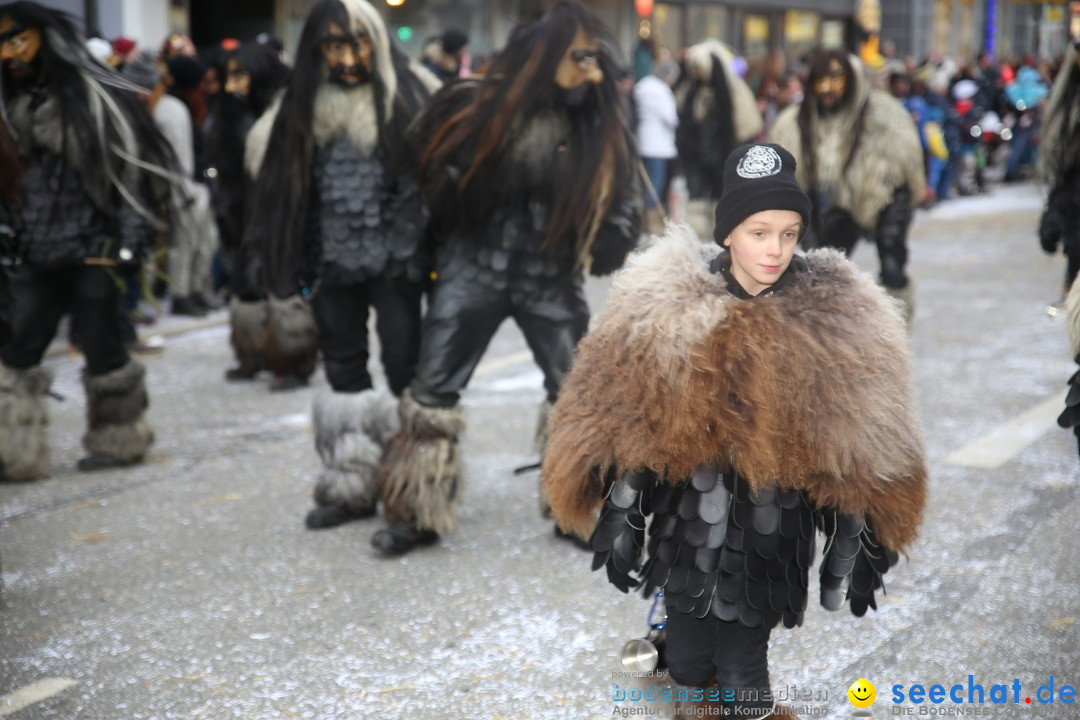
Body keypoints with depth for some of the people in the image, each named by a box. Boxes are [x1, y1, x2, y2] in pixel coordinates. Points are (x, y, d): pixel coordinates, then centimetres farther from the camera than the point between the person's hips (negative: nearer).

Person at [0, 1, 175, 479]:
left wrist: (130, 242, -16)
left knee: (101, 347, 3)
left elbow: (133, 167, -11)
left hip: (91, 250, -6)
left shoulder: (93, 94, -9)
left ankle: (117, 440, 22)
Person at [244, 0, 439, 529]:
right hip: (333, 262, 4)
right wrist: (294, 264, 11)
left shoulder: (410, 94, -6)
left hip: (395, 260, -4)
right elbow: (278, 179, 14)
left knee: (405, 367, -4)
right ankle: (352, 487, 21)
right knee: (343, 371, 11)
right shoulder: (302, 107, 5)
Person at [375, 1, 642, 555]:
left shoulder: (597, 122, -5)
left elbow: (624, 198, 6)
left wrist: (597, 255, -1)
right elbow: (429, 176, 3)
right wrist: (434, 255, 3)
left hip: (552, 281, 1)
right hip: (473, 270, -1)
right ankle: (419, 514, 12)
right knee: (432, 391, 0)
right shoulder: (472, 108, -9)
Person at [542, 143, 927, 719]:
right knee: (689, 665, 12)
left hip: (771, 542, -1)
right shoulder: (666, 308, -7)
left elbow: (861, 449, -1)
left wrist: (856, 552, 1)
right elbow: (623, 424, -1)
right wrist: (620, 522, -1)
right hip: (686, 529, 1)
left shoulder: (837, 321, -8)